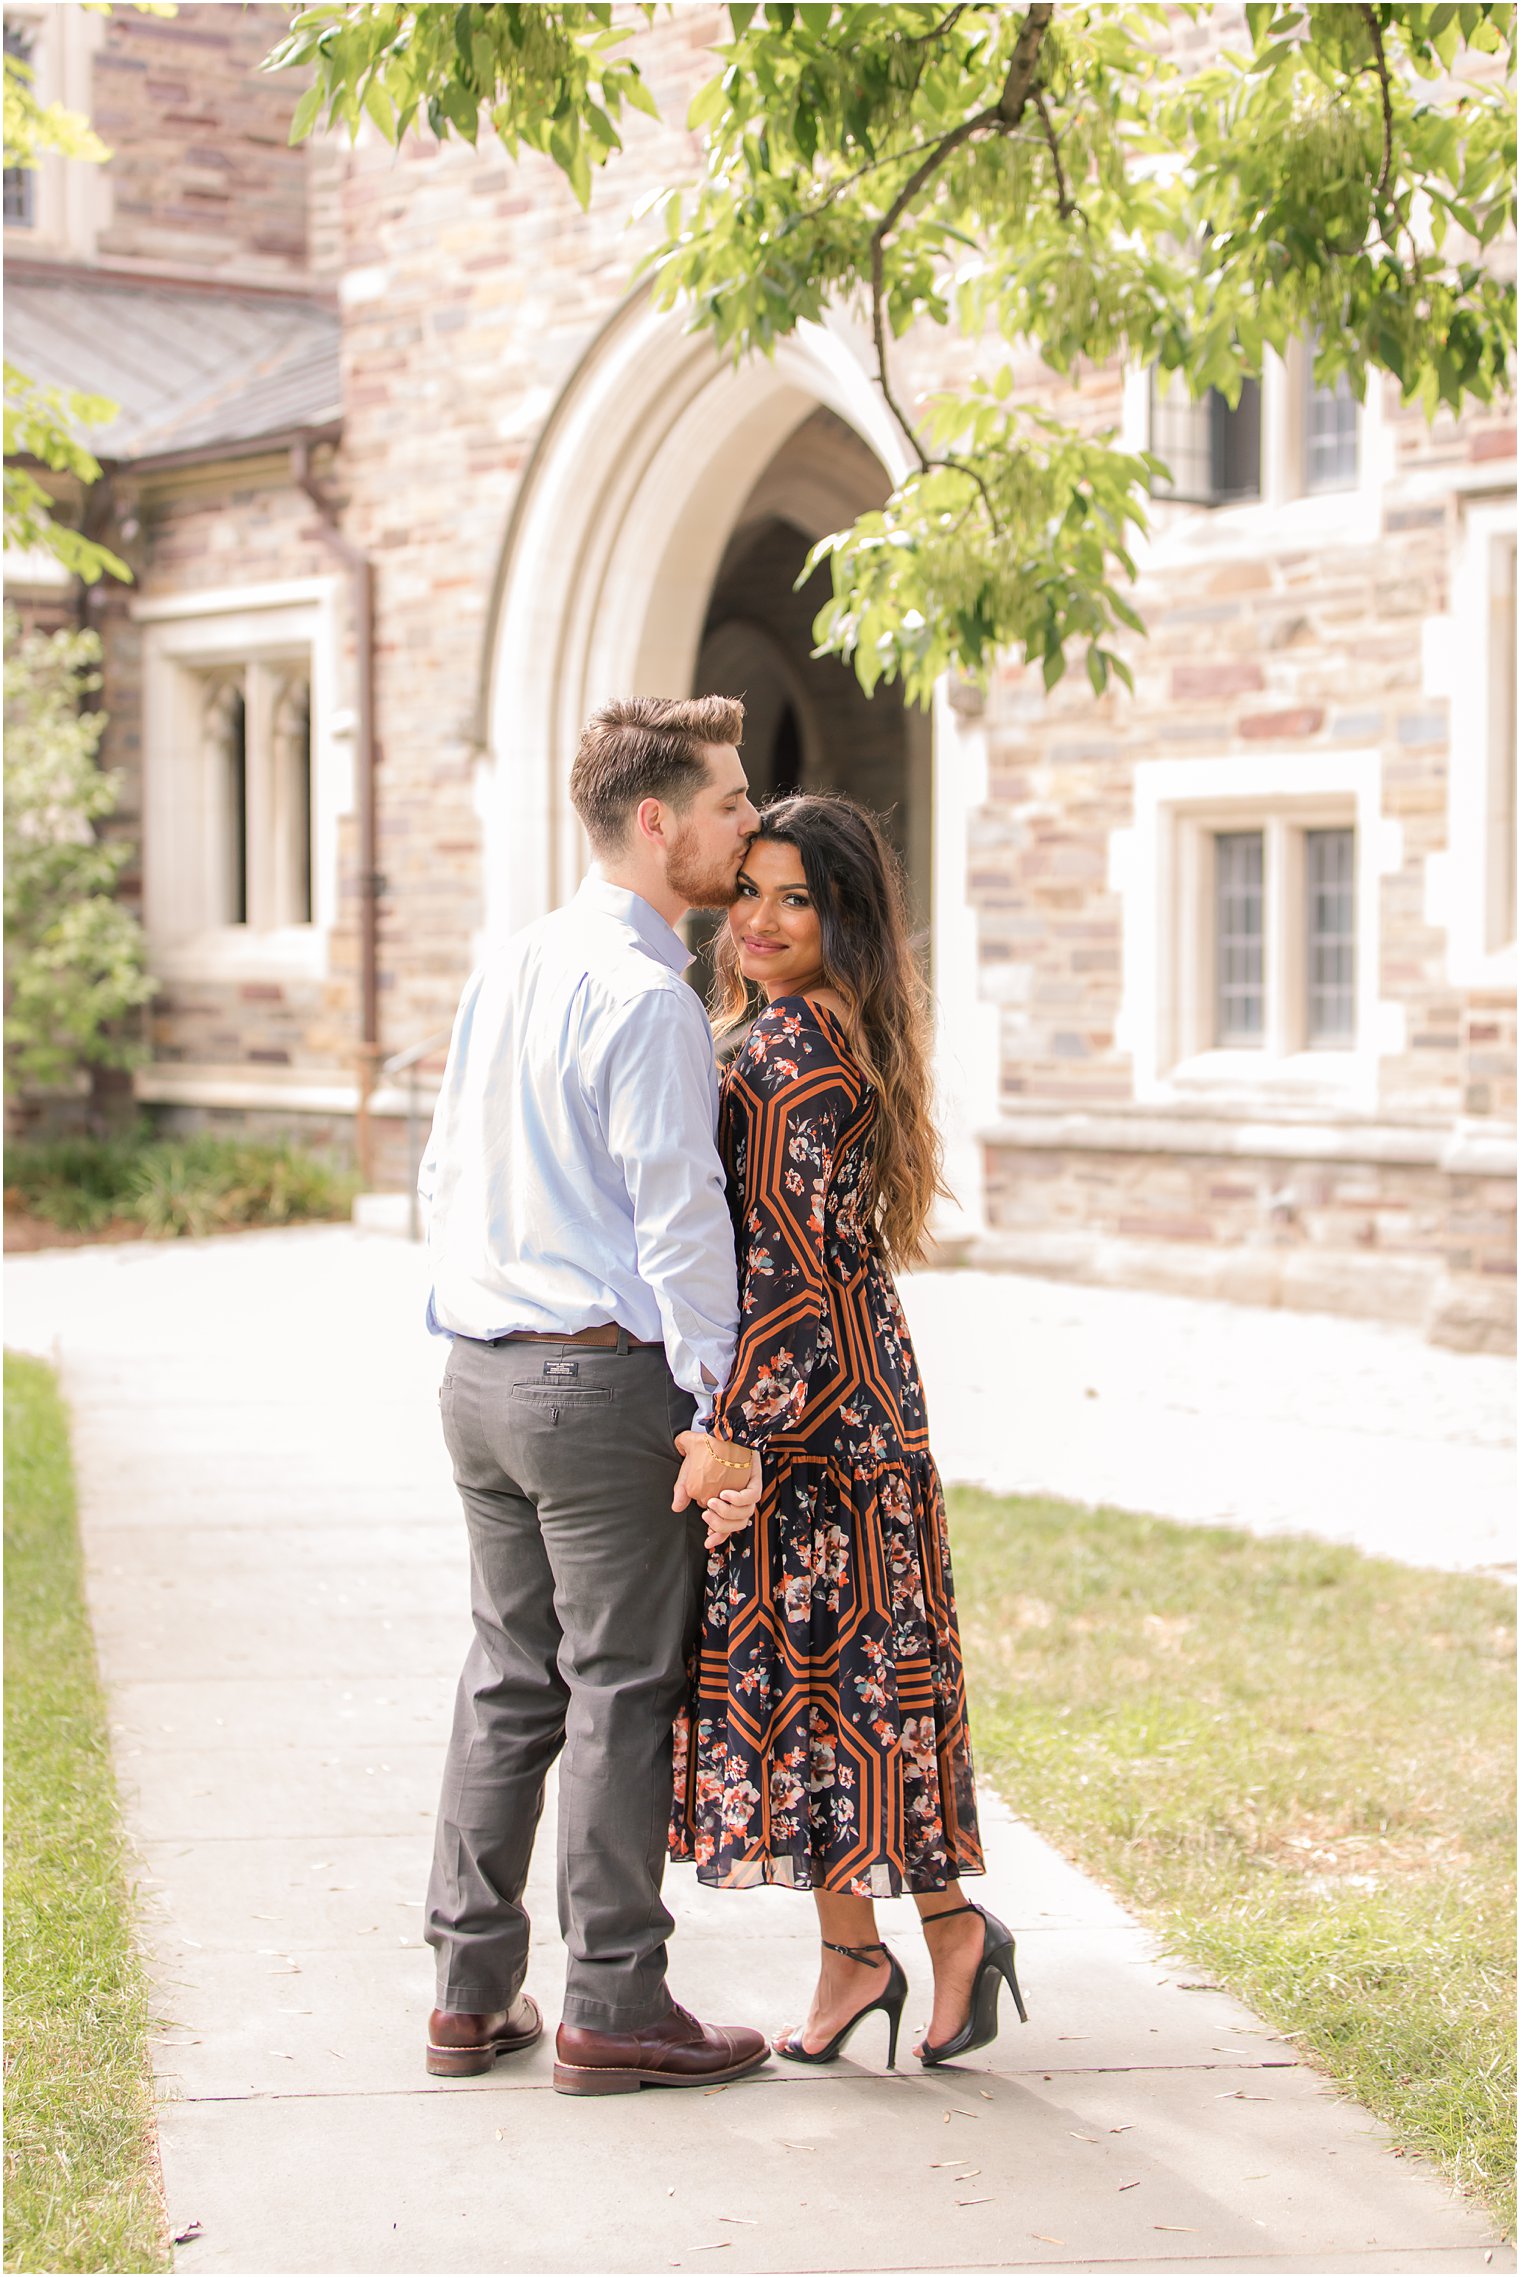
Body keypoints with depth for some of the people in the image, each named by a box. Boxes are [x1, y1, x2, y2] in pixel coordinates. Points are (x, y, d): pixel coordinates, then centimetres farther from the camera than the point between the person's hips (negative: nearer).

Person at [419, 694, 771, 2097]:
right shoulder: (647, 998, -16)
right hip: (604, 1377, -8)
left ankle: (473, 1992, 19)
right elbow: (678, 1219, -18)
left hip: (480, 1374, 8)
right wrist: (714, 1418, -15)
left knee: (509, 1681, 14)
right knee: (622, 1691, 1)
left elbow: (444, 1176, 17)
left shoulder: (507, 970, 11)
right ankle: (613, 2009, 7)